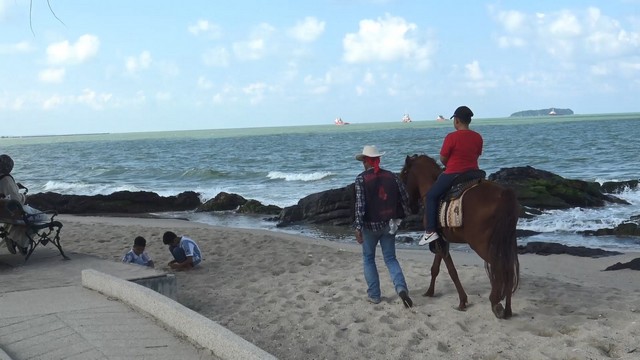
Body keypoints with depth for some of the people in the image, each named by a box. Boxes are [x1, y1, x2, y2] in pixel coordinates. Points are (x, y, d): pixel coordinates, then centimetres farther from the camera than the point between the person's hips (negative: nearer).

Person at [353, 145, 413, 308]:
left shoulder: (361, 179, -11)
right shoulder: (391, 176, 1)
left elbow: (360, 204, -17)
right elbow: (404, 198, 2)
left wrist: (358, 227, -17)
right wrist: (403, 213, 21)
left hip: (370, 225, -3)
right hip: (389, 224, 3)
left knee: (368, 259, 14)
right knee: (390, 258, 12)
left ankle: (374, 295, 17)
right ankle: (401, 287, -10)